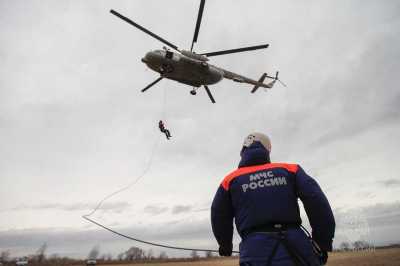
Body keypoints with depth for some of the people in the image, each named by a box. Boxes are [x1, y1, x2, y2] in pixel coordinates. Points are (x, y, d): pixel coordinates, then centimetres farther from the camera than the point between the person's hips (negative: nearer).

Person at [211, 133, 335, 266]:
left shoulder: (231, 179, 10)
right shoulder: (289, 169, 11)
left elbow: (219, 219, 18)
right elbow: (317, 200, -1)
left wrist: (225, 246, 36)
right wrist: (324, 242, 7)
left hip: (257, 254, -1)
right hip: (296, 249, 2)